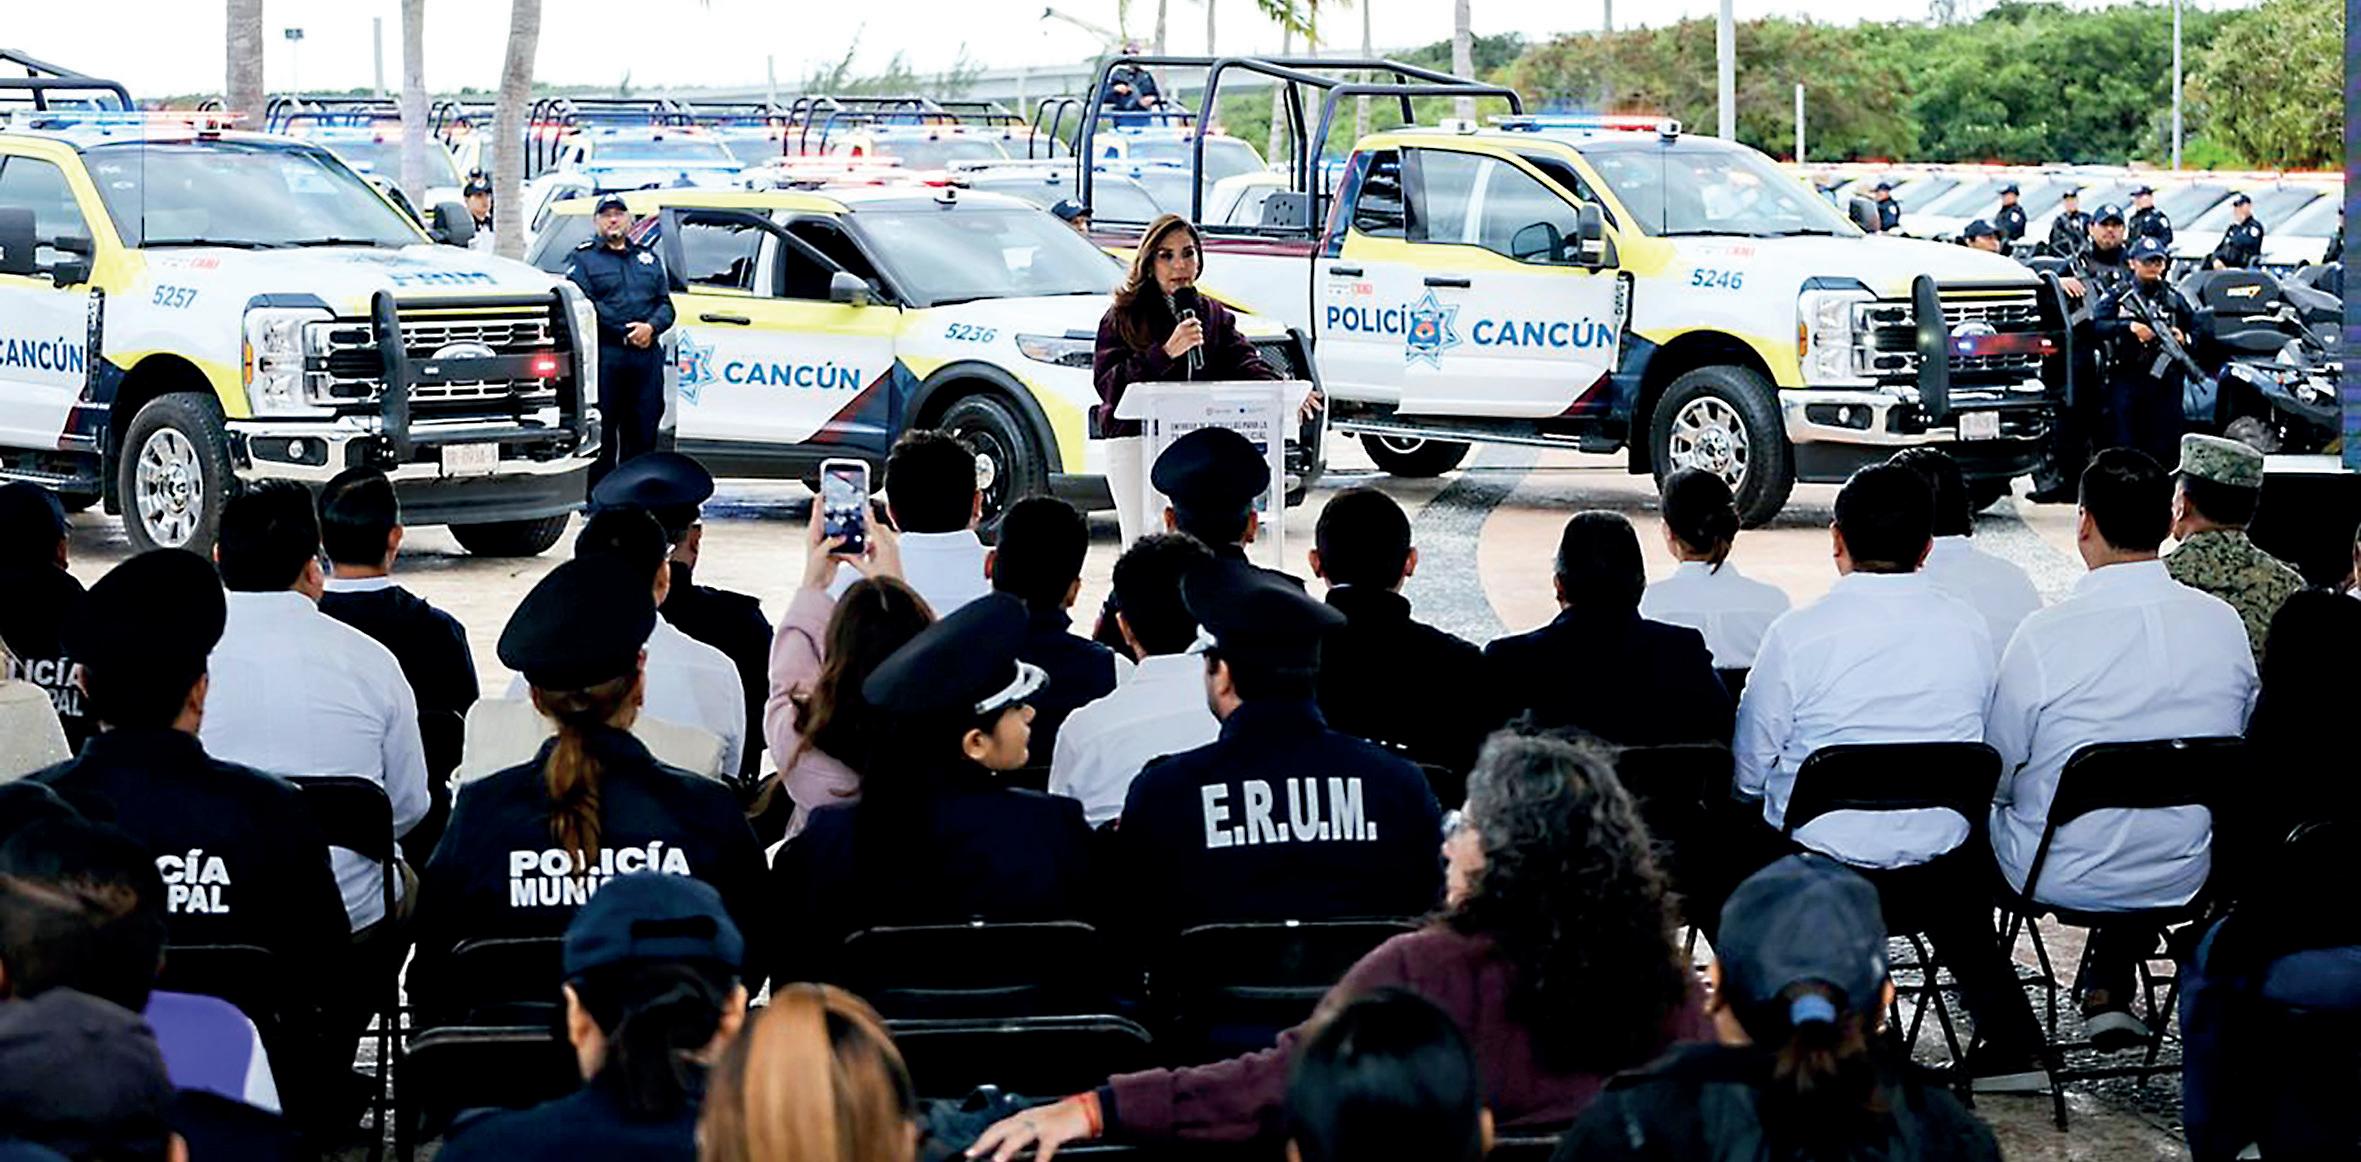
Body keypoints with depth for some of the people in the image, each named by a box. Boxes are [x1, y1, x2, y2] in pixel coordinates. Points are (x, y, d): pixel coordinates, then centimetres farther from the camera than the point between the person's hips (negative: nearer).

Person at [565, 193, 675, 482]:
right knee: (602, 431, -5)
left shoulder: (649, 257, 21)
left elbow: (665, 304, 15)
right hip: (605, 357, -4)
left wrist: (651, 327, -8)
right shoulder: (583, 258, 6)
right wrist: (626, 330, -14)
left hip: (647, 356, 4)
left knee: (643, 431, 5)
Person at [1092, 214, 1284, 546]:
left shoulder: (1216, 316, 14)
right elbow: (1108, 384, -12)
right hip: (1135, 440, -4)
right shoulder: (1124, 316, 0)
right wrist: (1166, 352, -22)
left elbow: (1244, 364, -1)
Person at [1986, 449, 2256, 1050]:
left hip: (2058, 879, -4)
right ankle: (2110, 987, 33)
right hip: (2184, 876, 4)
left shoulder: (2045, 634, -22)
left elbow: (1996, 772, -11)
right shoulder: (2224, 624, -9)